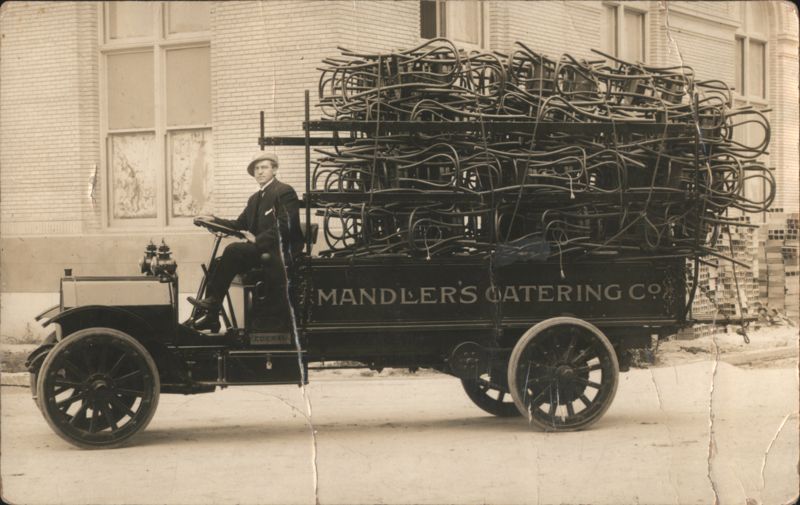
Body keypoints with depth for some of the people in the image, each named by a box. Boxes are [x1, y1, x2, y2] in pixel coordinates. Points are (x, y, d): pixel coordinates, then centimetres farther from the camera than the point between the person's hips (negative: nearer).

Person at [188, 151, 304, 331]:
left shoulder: (285, 192, -6)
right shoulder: (254, 198, 22)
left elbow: (285, 226, -17)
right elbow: (240, 224, 16)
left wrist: (257, 240, -20)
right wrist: (214, 220, 1)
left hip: (279, 251, -9)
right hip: (259, 250, 9)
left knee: (233, 249, -26)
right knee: (218, 263, -7)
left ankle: (213, 301, -19)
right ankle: (210, 317, -8)